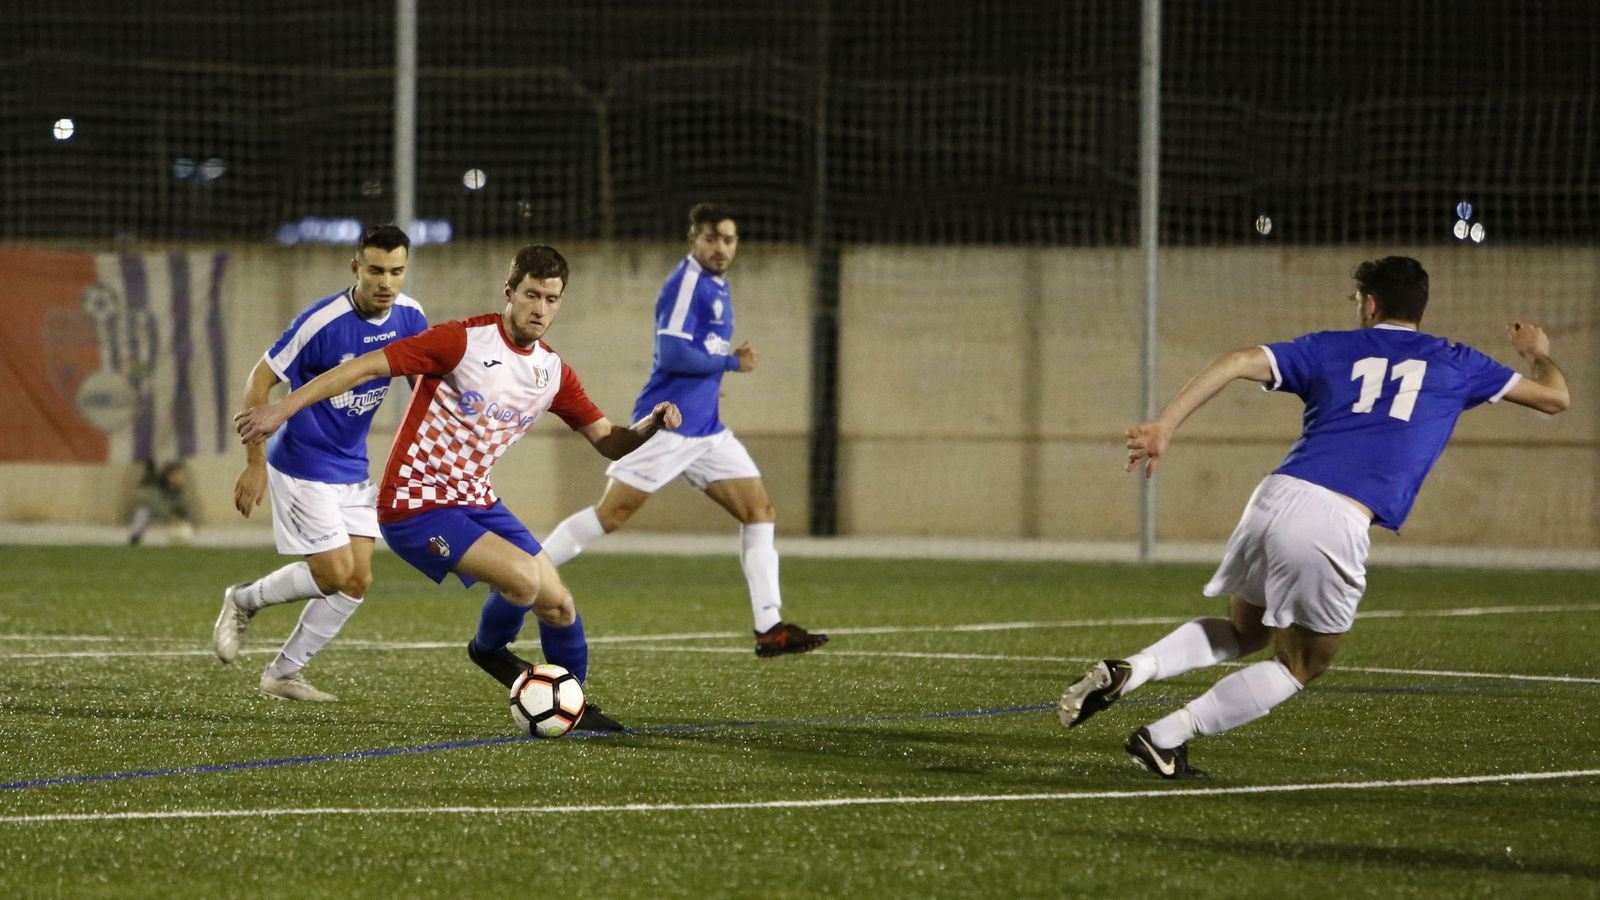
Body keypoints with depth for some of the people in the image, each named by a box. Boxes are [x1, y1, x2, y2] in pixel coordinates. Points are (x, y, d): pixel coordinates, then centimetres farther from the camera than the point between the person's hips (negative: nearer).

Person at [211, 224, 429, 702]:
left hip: (353, 469, 7)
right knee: (334, 574, -10)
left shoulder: (410, 318, -5)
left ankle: (283, 674, 16)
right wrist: (255, 463, -18)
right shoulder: (322, 321, -24)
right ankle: (243, 600, 16)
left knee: (357, 582, 2)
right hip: (302, 465, -7)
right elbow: (260, 381, -16)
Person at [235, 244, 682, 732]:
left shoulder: (553, 372, 5)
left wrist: (649, 425, -14)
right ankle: (489, 648, 8)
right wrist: (283, 408, -22)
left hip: (474, 501, 7)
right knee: (524, 578, -24)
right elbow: (367, 365, -18)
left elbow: (608, 441, 9)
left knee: (559, 605, 4)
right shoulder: (464, 341, -17)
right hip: (416, 504, -7)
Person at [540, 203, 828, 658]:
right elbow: (672, 354, -21)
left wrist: (711, 372, 11)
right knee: (611, 513, -10)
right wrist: (732, 362, -11)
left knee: (760, 512, 2)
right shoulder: (687, 283, -12)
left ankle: (769, 628, 1)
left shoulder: (716, 287, 16)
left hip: (706, 431, 9)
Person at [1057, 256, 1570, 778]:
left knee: (1242, 630, 29)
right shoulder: (1454, 364, 18)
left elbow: (1239, 363, 7)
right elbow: (1554, 397, 28)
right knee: (1299, 668, 18)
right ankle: (1165, 739, 8)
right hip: (1336, 526, -3)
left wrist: (1164, 426, 2)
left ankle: (1127, 672, 6)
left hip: (1277, 497, 3)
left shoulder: (1331, 349, 21)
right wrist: (1538, 356, 51)